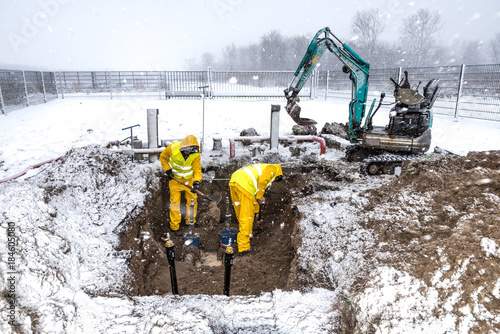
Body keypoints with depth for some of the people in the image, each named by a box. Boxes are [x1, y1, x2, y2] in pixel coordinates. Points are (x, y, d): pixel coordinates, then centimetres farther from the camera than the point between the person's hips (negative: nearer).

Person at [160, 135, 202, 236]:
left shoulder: (195, 154, -20)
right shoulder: (173, 148, -24)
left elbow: (197, 169, -15)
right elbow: (163, 157, -3)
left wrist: (196, 181, -31)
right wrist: (167, 170, -11)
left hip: (188, 178, 2)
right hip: (174, 178, -2)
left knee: (192, 199, 4)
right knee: (175, 201, 0)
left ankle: (190, 222, 25)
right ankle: (175, 226, 13)